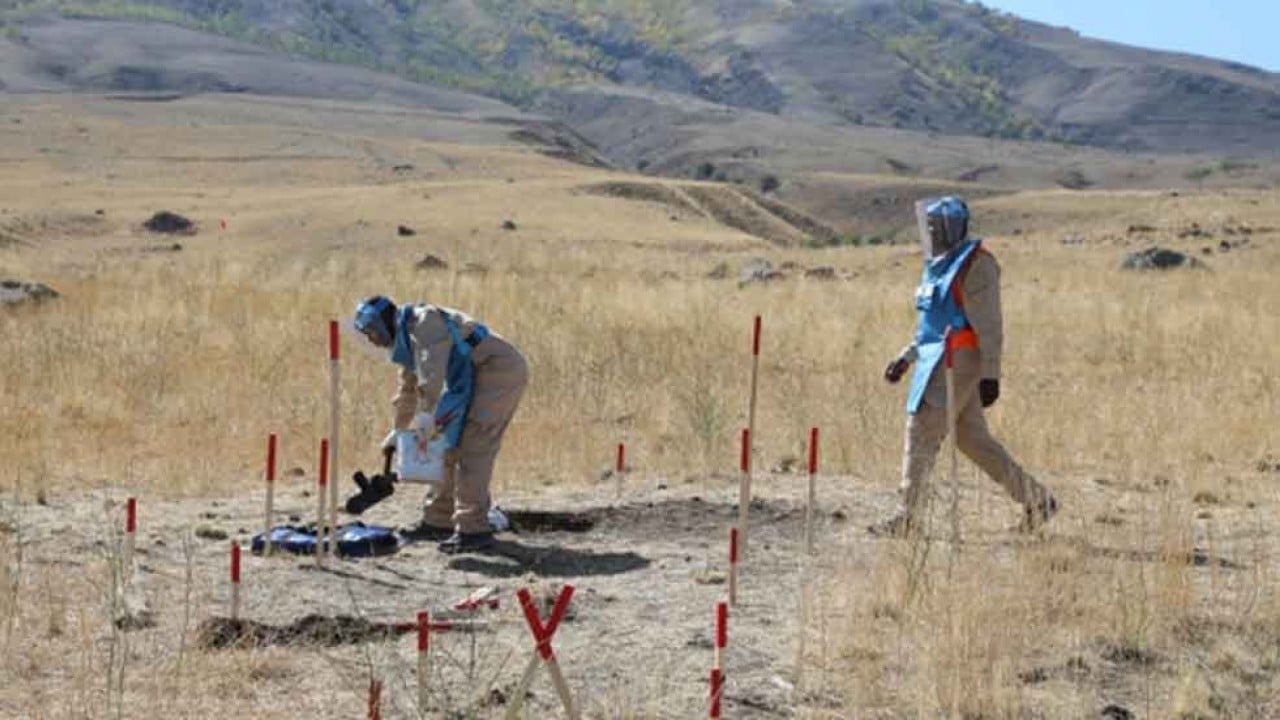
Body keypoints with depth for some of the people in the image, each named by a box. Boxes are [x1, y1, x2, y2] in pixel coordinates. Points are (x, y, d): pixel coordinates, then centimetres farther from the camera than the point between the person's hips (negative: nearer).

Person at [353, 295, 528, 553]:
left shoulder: (423, 321, -11)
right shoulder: (407, 339, 21)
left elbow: (432, 375, -24)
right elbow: (409, 389, 35)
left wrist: (427, 419, -24)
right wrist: (398, 431, 41)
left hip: (499, 370, -10)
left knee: (471, 449, -14)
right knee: (453, 447, 13)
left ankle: (473, 529, -15)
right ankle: (439, 521, 19)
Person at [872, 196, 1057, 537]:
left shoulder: (974, 265, -12)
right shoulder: (940, 265, 18)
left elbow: (990, 325, -15)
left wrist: (990, 376, -19)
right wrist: (906, 357, 19)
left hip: (958, 364, -10)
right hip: (938, 363, 10)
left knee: (921, 433, -9)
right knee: (973, 440, 12)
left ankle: (905, 519, -3)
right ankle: (1036, 499, 19)